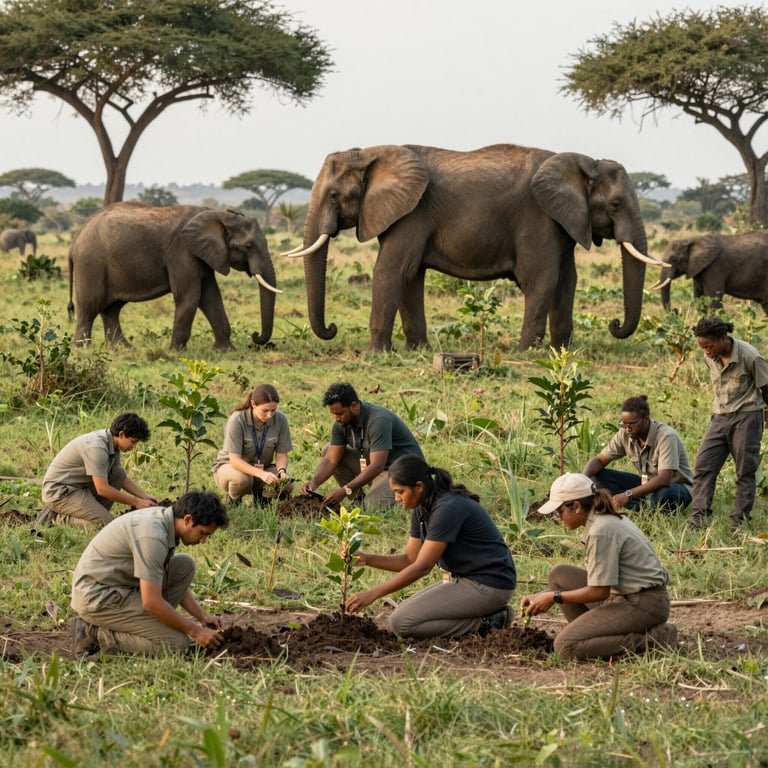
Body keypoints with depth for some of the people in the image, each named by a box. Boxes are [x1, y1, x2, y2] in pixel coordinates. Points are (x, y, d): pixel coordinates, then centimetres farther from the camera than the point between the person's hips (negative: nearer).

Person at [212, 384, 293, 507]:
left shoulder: (280, 419, -15)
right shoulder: (237, 420, -26)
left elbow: (281, 454, -9)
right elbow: (235, 460, -30)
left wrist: (281, 471, -32)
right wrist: (261, 474, -45)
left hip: (262, 468, 3)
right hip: (229, 467, -3)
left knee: (286, 485, -26)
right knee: (241, 479, -38)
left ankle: (260, 496, 7)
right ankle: (233, 500, -2)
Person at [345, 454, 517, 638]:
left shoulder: (447, 509, -22)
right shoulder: (422, 511, 8)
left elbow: (422, 567, -22)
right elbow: (410, 560, 13)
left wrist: (371, 594, -20)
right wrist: (368, 559, -3)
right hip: (465, 580, 10)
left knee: (401, 622, -15)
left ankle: (483, 623, -9)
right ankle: (486, 615, 6)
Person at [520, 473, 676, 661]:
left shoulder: (601, 531, -19)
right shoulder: (608, 519, 11)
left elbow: (599, 591, -18)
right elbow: (595, 579, 16)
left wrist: (555, 597, -7)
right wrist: (542, 595, 11)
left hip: (644, 605, -10)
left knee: (565, 646, -15)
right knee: (559, 575, 11)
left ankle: (650, 640, -11)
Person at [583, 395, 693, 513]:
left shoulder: (666, 437, -27)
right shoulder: (625, 435, -9)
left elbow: (664, 479, -37)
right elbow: (599, 460, 0)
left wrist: (628, 495, -43)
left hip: (676, 486, -7)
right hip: (647, 485, 7)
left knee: (663, 495, -44)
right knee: (600, 476, -12)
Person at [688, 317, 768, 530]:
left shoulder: (749, 356, -18)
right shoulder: (710, 358, -1)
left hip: (746, 417, -6)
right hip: (720, 417, 6)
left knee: (745, 471, 2)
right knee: (703, 466, -4)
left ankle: (741, 519, 9)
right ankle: (699, 514, -4)